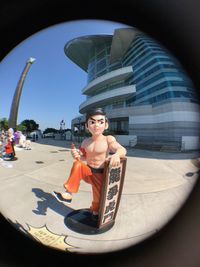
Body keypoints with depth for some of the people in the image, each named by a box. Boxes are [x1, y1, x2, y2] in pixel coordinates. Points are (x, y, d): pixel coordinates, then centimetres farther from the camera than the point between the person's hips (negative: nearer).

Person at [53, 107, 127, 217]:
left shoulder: (108, 139, -17)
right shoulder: (85, 142, -3)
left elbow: (122, 150, -27)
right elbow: (84, 158, 8)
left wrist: (116, 155, -51)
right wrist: (77, 156, -15)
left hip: (100, 174, -2)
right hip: (88, 171, 3)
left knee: (98, 199, 8)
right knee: (78, 165, -26)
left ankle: (95, 213, 46)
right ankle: (68, 193, -11)